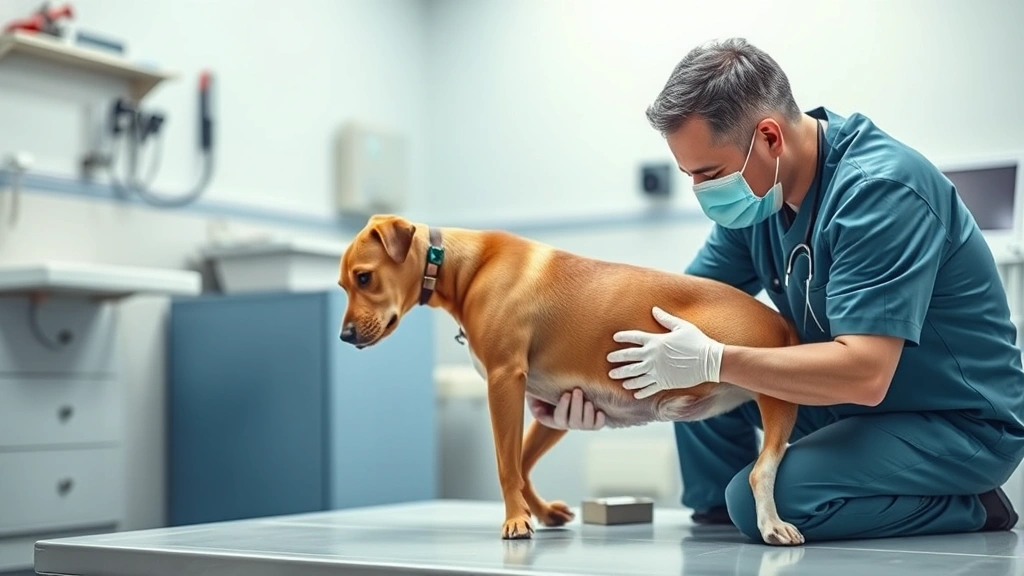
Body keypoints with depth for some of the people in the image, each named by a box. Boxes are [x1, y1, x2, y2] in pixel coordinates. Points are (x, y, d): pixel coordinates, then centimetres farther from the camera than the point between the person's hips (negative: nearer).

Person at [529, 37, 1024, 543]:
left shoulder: (879, 190, -27)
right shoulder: (758, 192, -1)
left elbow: (864, 375, -34)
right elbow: (684, 309, 1)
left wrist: (711, 360, -31)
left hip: (964, 422, -8)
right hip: (853, 403, 8)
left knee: (762, 501, -26)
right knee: (687, 355, -1)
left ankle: (969, 508, -6)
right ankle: (716, 511, 11)